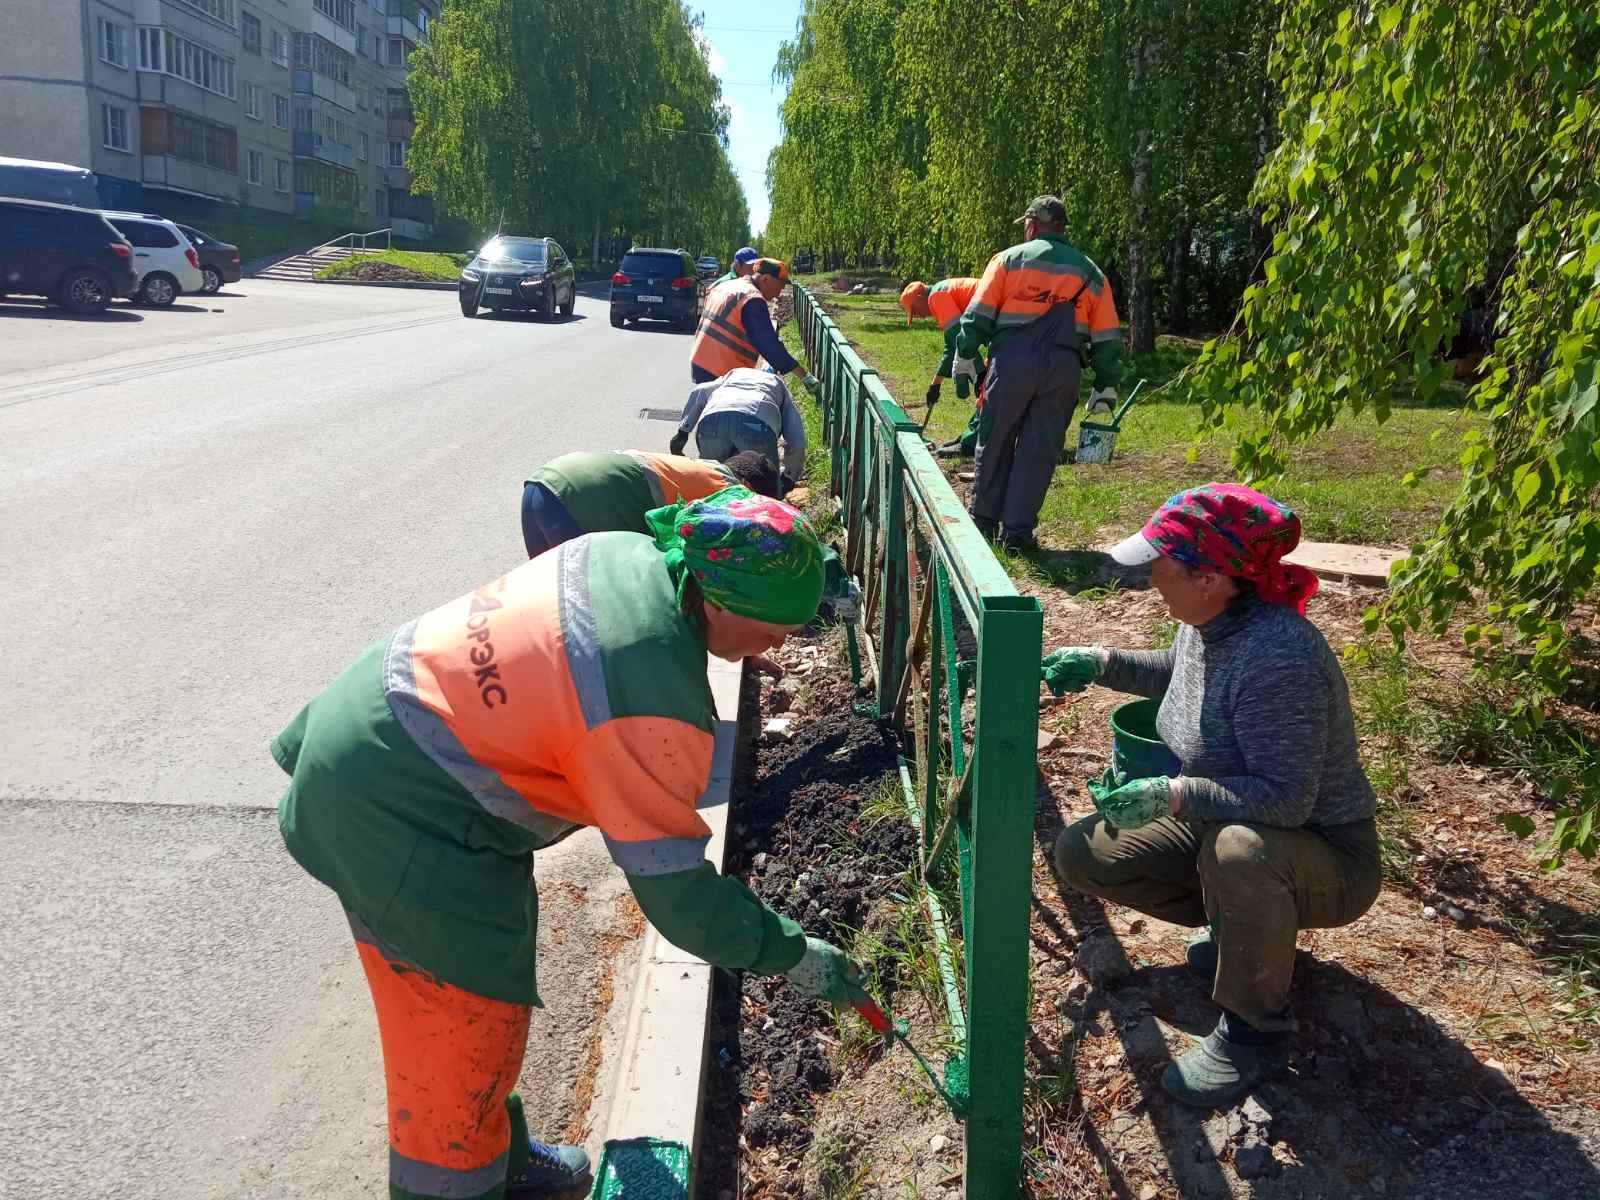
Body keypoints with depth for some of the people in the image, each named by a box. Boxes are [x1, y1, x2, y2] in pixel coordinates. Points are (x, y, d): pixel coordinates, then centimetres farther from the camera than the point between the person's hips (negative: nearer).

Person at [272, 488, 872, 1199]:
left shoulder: (630, 553, -7)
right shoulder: (656, 710, -29)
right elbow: (676, 893, -20)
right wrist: (794, 957, -8)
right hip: (396, 816, -10)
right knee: (465, 1027, 4)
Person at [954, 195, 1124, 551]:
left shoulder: (1010, 259, 8)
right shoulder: (1090, 272, 17)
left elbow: (978, 315, 1)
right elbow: (1108, 338, 14)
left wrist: (965, 356, 8)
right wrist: (1106, 388, 17)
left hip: (1012, 360, -2)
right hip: (1064, 367, 2)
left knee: (994, 444, 11)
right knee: (1039, 451, 7)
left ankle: (984, 521, 19)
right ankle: (1017, 531, 8)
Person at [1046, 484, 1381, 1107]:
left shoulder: (1276, 656, -33)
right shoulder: (1208, 620, -6)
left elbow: (1287, 798, -33)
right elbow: (1181, 671, 18)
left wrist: (1172, 794, -39)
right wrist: (1102, 663, 4)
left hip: (1324, 862, -8)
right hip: (1215, 826, 8)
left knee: (1239, 850, -42)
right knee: (1081, 852, -1)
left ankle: (1256, 1028, -14)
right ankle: (1247, 923, 14)